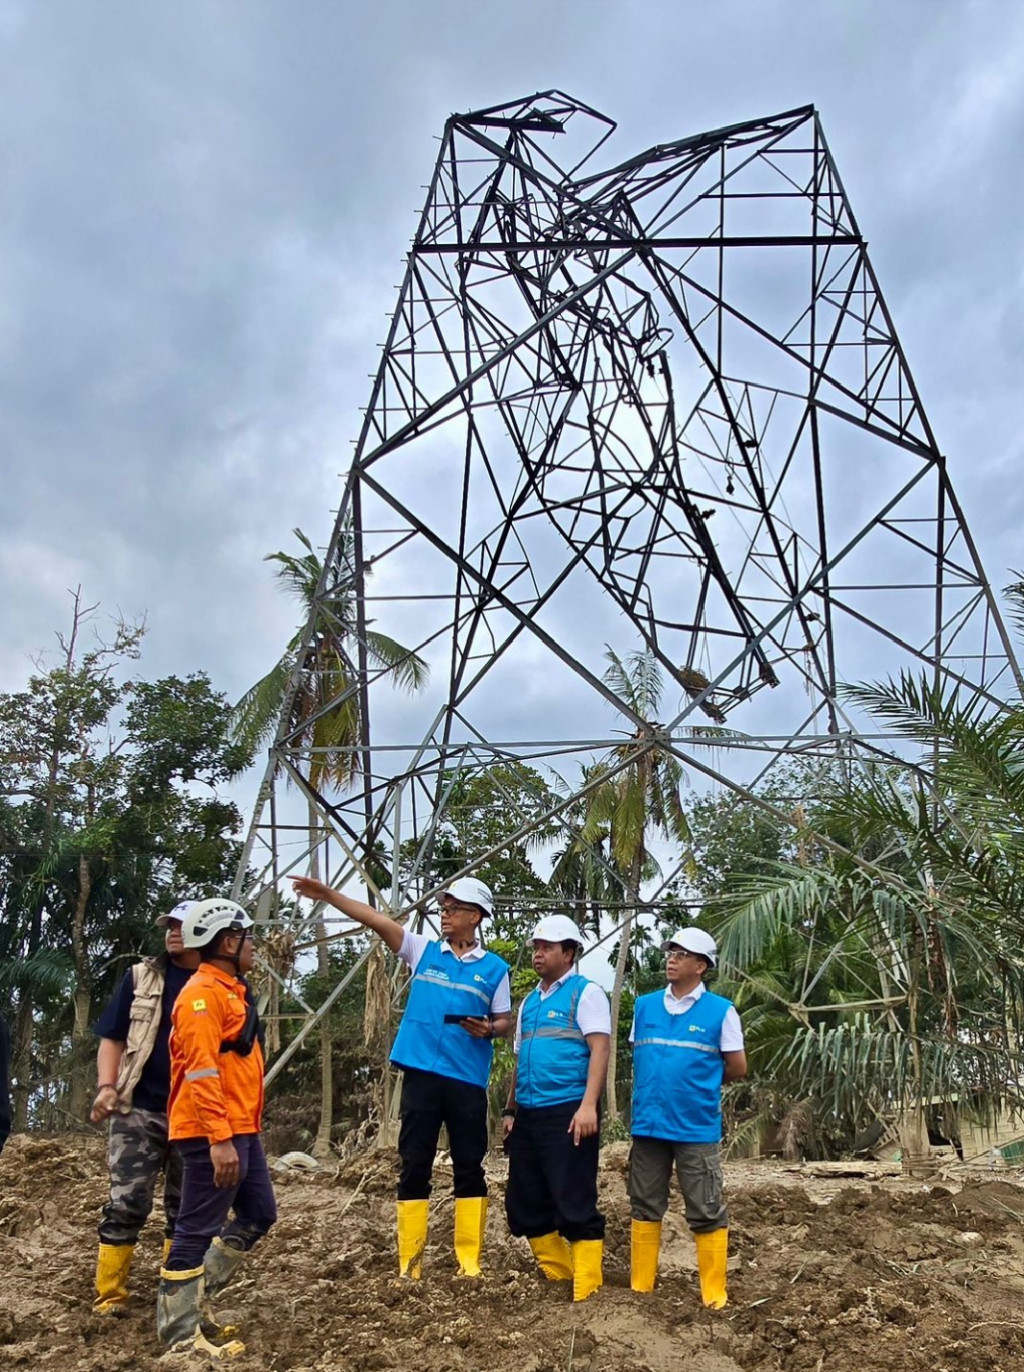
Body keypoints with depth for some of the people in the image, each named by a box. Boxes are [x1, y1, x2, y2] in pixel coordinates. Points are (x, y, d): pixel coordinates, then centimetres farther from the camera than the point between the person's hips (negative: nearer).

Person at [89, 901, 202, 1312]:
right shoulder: (141, 977, 4)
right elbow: (112, 1037, 4)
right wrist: (106, 1086, -11)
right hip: (139, 1110, -1)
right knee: (126, 1205, -3)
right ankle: (109, 1297, 9)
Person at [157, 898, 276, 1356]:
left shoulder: (231, 990, 16)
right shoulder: (203, 993, -16)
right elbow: (202, 1071, -23)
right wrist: (219, 1139, -26)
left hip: (241, 1130, 10)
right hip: (214, 1135, -10)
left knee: (258, 1214, 16)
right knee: (197, 1228, -1)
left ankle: (192, 1294, 26)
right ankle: (180, 1332, 10)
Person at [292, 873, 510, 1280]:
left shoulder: (494, 968, 4)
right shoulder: (423, 949, 5)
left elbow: (504, 1020, 10)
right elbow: (377, 919, -5)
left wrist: (488, 1029, -14)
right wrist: (328, 894, -14)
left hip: (468, 1079, 0)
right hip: (421, 1073, 1)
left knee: (469, 1167, 6)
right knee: (414, 1167, 5)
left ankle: (469, 1261, 17)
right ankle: (410, 1262, 13)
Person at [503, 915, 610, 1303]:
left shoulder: (586, 992, -3)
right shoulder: (529, 1002, 19)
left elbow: (599, 1049, -13)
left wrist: (588, 1105, -22)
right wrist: (510, 1111, 19)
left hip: (567, 1113, -8)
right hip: (528, 1115, 8)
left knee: (575, 1204, -6)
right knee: (525, 1203, 11)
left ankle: (587, 1290, 4)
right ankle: (556, 1275, 26)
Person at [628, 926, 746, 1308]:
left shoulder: (721, 1010, -5)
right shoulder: (644, 1005, 5)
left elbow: (737, 1068, 1)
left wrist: (697, 1082, 7)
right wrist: (658, 1085, 5)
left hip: (697, 1128, -4)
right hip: (648, 1123, 4)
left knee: (706, 1213, 4)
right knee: (645, 1208, 14)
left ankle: (714, 1295, 17)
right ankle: (640, 1288, 26)